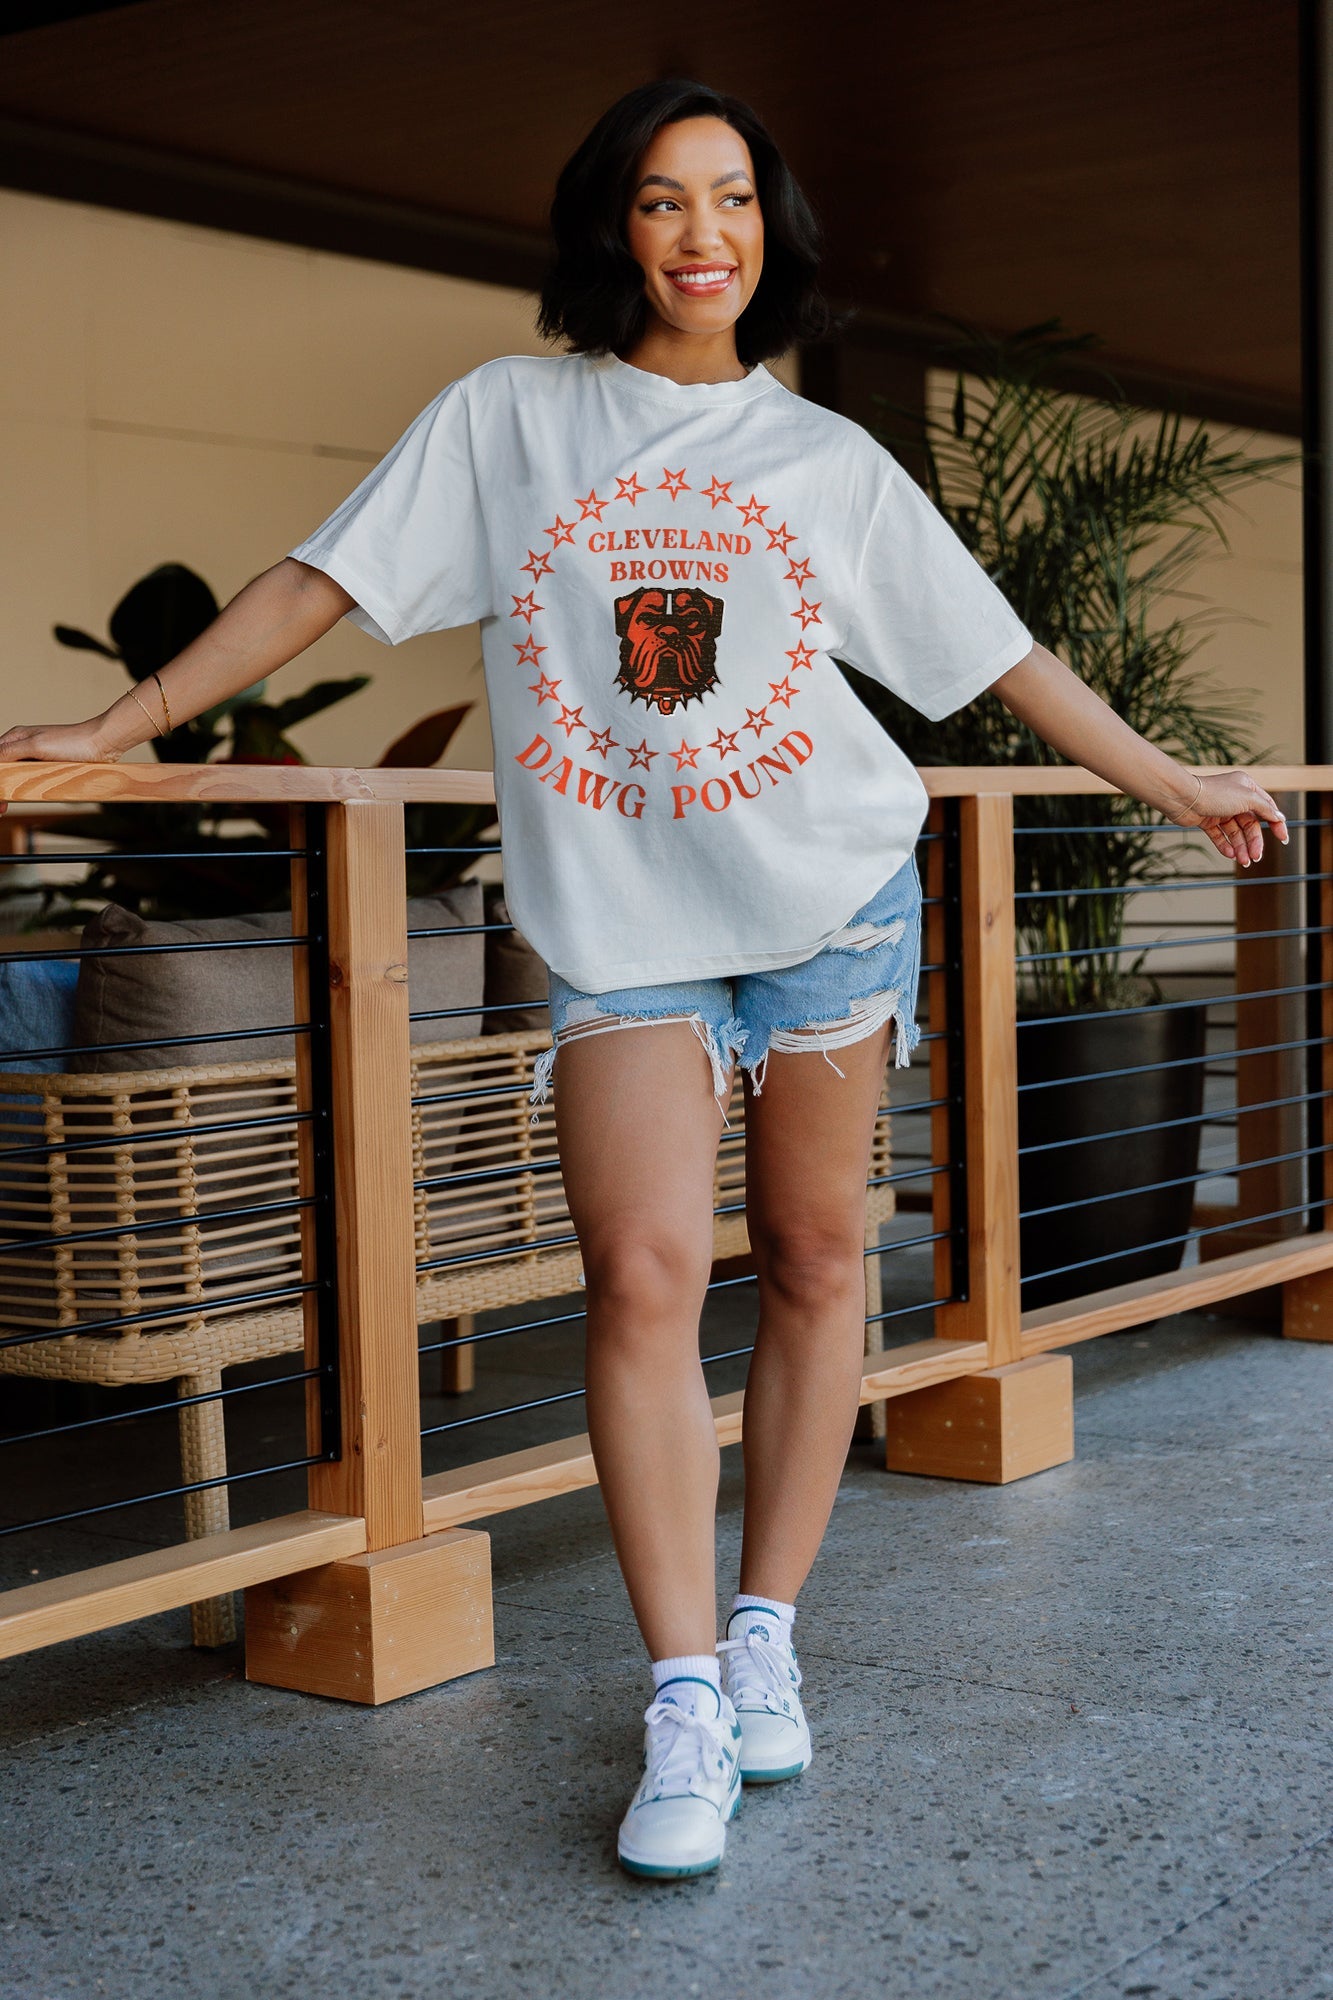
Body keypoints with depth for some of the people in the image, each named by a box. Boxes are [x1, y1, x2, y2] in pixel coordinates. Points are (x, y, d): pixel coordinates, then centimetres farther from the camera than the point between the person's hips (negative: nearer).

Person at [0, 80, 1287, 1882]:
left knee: (812, 1260, 3)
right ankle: (686, 1705, -8)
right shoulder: (508, 417, 6)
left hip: (833, 896, 2)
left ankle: (767, 1638, 16)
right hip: (619, 920, -2)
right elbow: (325, 581, 5)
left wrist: (1173, 785, 15)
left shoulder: (831, 457, 8)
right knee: (642, 1271, -14)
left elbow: (997, 652, 13)